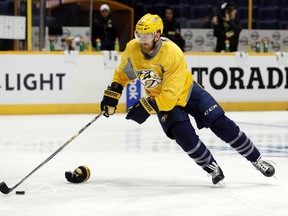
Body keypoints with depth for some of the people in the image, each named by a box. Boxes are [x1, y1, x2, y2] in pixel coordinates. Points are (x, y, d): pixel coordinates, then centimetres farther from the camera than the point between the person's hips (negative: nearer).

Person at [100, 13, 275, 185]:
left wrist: (146, 108, -36)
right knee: (184, 134, -21)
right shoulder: (132, 49, -17)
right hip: (159, 97, 3)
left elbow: (171, 94, -34)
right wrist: (112, 95, -3)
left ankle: (257, 159, 6)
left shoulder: (173, 54, -33)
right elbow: (123, 73, 5)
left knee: (222, 125, -8)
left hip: (186, 92, -3)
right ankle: (212, 168, 0)